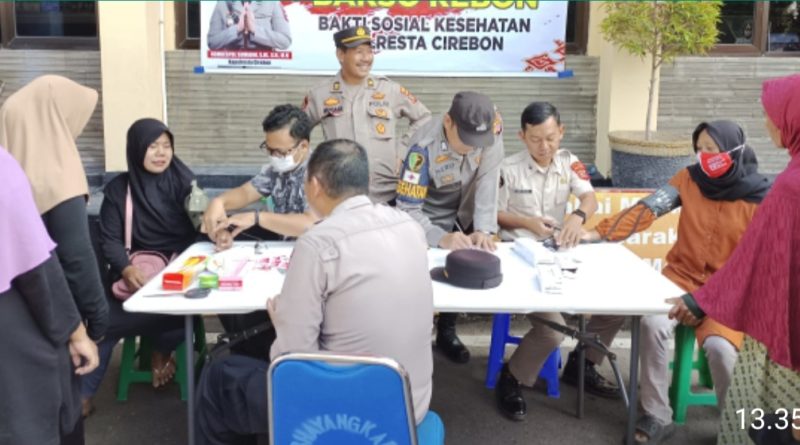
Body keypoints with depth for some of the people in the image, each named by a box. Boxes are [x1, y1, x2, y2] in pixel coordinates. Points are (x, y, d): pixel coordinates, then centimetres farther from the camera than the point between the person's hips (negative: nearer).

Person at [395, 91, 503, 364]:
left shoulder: (490, 129, -24)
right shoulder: (425, 146, -32)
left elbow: (487, 184, -20)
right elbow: (407, 209, -32)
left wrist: (484, 230, -32)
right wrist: (441, 239, -46)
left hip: (463, 216, 4)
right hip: (426, 218, -3)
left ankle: (447, 330, 17)